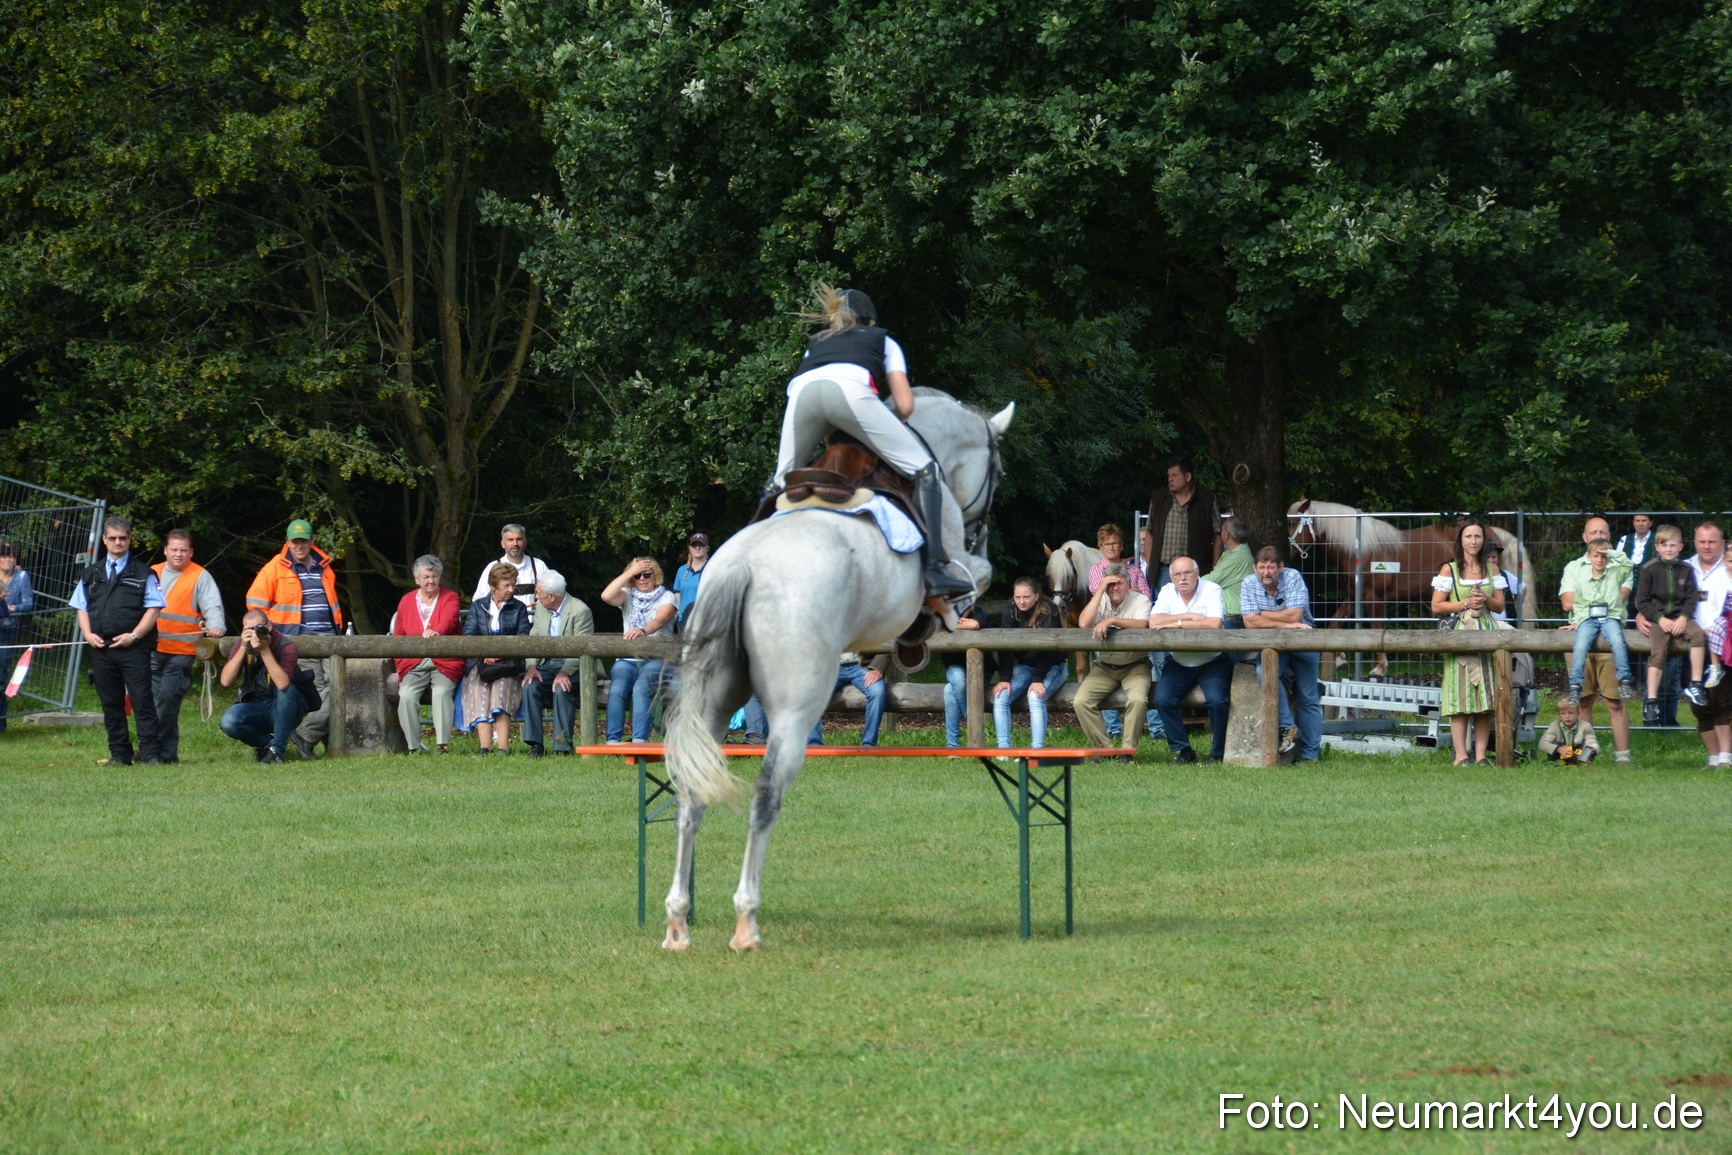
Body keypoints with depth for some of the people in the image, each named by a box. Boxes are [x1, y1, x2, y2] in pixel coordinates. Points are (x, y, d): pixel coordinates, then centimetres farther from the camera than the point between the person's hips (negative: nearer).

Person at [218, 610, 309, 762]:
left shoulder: (284, 645, -17)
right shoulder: (242, 644, -3)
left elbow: (283, 684, -34)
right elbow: (225, 681, -16)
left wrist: (264, 650, -36)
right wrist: (243, 648, -24)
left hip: (285, 710, -2)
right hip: (254, 708, 3)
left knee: (286, 689, -34)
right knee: (228, 722, -27)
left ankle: (276, 749, -21)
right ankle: (266, 743, 3)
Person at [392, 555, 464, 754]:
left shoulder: (451, 598, 6)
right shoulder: (406, 601, 16)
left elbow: (449, 620, -16)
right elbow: (398, 637, 20)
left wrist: (436, 631, -39)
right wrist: (399, 667, 10)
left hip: (444, 664, -2)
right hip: (414, 665, 2)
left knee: (442, 692, -30)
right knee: (406, 695, -24)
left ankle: (443, 744, -31)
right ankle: (413, 746, -20)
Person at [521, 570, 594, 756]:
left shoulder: (580, 611, -13)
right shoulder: (540, 607, 10)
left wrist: (565, 672, -33)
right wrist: (532, 666, -11)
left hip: (573, 666, -6)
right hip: (547, 664, 6)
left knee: (561, 689, -34)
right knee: (530, 686, -24)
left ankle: (563, 746, -28)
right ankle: (535, 744, -21)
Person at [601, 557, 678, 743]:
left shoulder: (667, 597, 7)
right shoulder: (628, 596, 17)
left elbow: (661, 619, -14)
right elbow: (606, 596, -4)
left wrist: (643, 631, -35)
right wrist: (631, 572, -2)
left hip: (656, 659, -3)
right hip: (627, 659, 3)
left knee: (641, 689, -34)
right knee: (616, 690, -29)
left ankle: (639, 742, -40)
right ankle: (612, 741, -33)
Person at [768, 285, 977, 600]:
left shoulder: (814, 344, 43)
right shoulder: (882, 341, 34)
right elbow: (904, 406, 22)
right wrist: (882, 435, 39)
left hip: (801, 392, 3)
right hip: (852, 389, -3)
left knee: (780, 482, 24)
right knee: (924, 470, 1)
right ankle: (941, 568, -13)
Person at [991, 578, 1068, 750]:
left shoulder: (1048, 612, -17)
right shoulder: (1010, 612, -4)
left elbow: (1046, 647, -24)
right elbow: (1006, 647, -10)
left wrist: (1038, 680, -31)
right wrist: (1005, 678, -21)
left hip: (1053, 667, -5)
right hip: (1024, 666, 5)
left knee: (1035, 697, -32)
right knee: (1000, 696, -19)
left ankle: (1037, 748, -35)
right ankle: (1003, 747, -20)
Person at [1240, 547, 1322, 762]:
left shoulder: (1292, 578, -10)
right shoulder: (1249, 584, -5)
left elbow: (1295, 615, -19)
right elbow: (1250, 622, -15)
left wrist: (1262, 615, -12)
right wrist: (1285, 624, -19)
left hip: (1302, 643, -1)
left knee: (1307, 698, -2)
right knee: (1264, 673, -30)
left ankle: (1309, 754, 4)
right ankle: (1287, 728, -22)